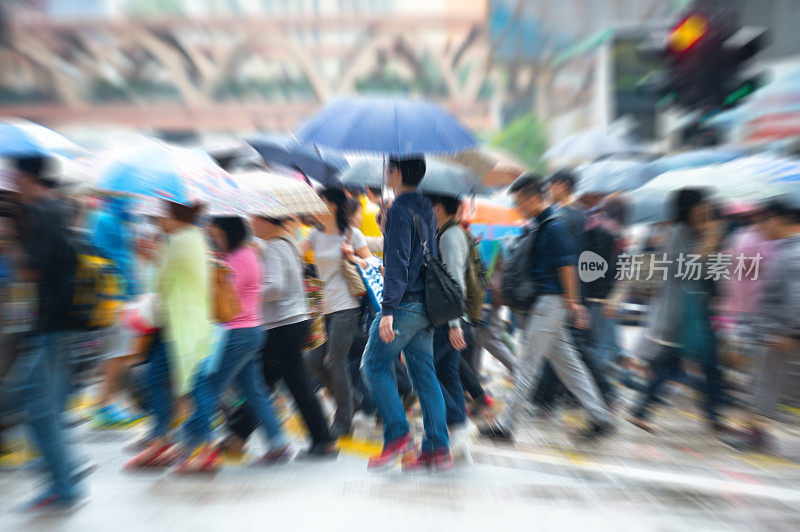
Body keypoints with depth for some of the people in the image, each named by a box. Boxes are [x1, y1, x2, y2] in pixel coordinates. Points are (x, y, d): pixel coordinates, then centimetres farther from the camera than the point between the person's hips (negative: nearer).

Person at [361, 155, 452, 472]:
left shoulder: (399, 210, -11)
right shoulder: (426, 209, 16)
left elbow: (397, 264, -20)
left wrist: (388, 309, -21)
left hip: (405, 304, -9)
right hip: (424, 305, 9)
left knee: (374, 366, 3)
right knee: (424, 375, 9)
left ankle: (398, 437, 2)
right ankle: (437, 449, 12)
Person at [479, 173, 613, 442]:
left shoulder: (554, 225, -15)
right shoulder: (539, 223, 14)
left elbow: (566, 264, -16)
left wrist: (571, 303, -13)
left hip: (550, 302, -10)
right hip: (542, 302, 10)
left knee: (527, 364, -3)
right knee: (566, 361, 14)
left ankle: (506, 425, 7)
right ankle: (600, 416, 22)